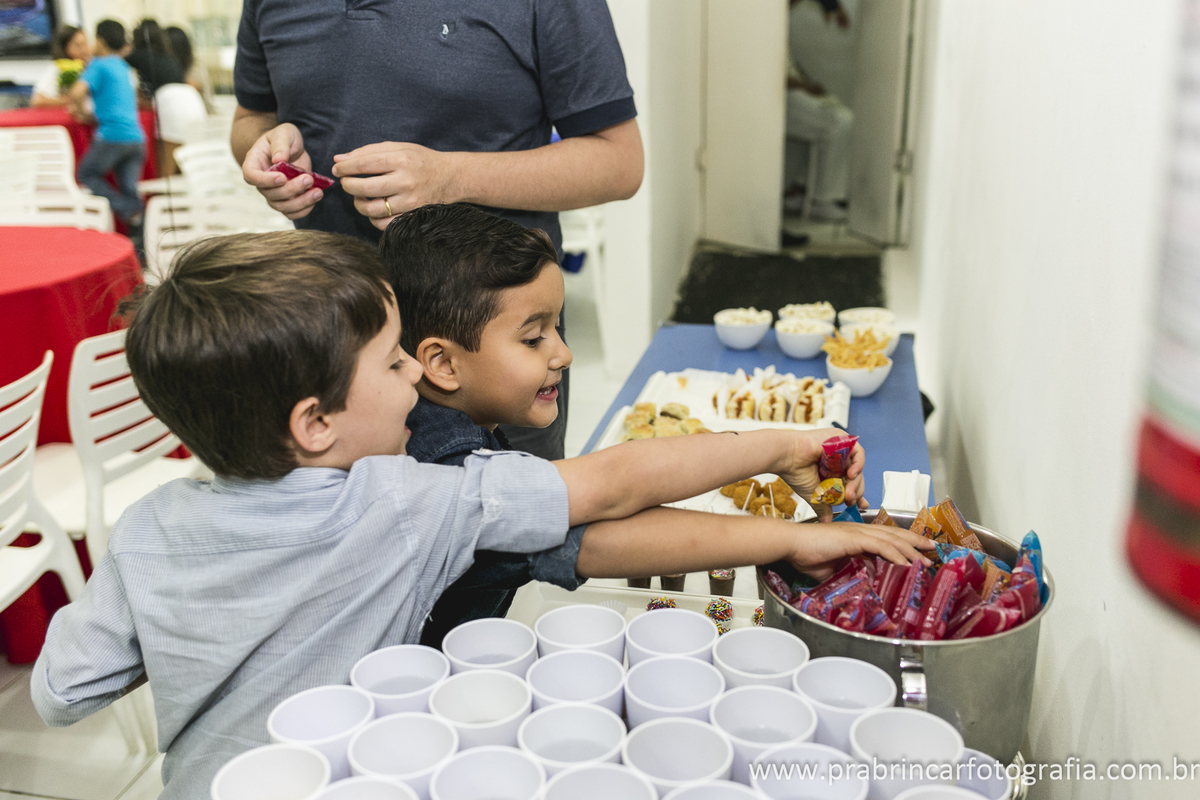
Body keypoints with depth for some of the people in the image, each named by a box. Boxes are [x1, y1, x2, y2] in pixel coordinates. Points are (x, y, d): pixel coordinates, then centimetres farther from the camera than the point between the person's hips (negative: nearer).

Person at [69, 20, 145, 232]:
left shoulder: (99, 64, -2)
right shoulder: (124, 67, 21)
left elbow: (78, 92, -16)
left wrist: (81, 111, 3)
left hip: (112, 135, -6)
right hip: (136, 137, 6)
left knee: (87, 174, 11)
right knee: (130, 189, 6)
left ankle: (128, 211, -8)